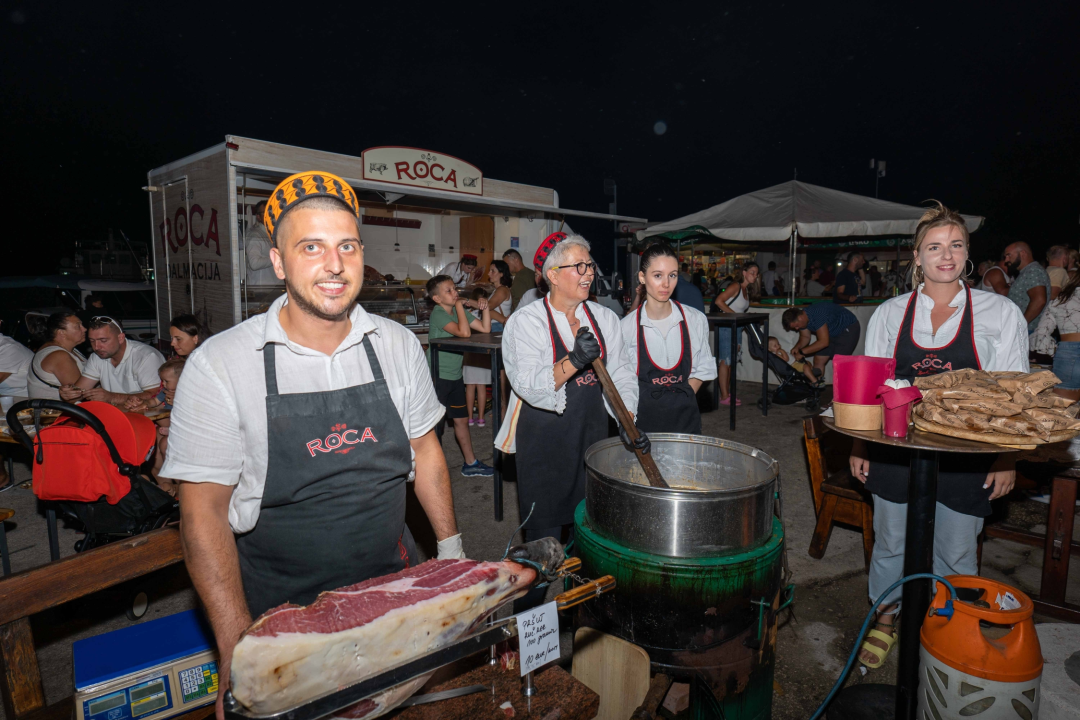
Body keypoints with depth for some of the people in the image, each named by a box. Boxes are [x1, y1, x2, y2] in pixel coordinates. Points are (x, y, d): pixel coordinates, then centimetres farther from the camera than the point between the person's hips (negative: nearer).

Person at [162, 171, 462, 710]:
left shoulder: (398, 345, -5)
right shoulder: (218, 365, -15)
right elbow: (204, 513, -13)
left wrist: (451, 546, 6)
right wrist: (238, 651, -18)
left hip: (393, 581, 4)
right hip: (280, 605, -3)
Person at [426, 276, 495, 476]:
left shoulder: (460, 310, 8)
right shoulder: (438, 314, -16)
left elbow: (485, 329, 7)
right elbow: (464, 332, -29)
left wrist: (484, 308, -5)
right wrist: (459, 305, -22)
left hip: (455, 376, 8)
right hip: (437, 376, -8)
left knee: (461, 419, 17)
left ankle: (470, 463, 30)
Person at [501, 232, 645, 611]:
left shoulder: (603, 318, 6)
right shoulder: (526, 321, -9)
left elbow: (621, 374, 7)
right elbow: (529, 385, -20)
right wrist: (574, 362, -34)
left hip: (591, 432, 5)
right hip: (543, 437, -5)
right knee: (543, 535, 1)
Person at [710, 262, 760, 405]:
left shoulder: (746, 289, 14)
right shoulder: (735, 286, -12)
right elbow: (718, 301, -21)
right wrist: (734, 314, -19)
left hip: (735, 328, 9)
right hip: (725, 327, -9)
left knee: (730, 361, 13)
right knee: (725, 361, -6)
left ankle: (727, 393, 22)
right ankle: (724, 396, -2)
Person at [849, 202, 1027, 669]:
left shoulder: (1000, 312, 0)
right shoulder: (890, 313, 4)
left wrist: (1007, 457, -3)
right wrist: (859, 445, 4)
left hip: (966, 456, -1)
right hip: (895, 450, 1)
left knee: (956, 554, 10)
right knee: (890, 542, 13)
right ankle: (886, 620, 35)